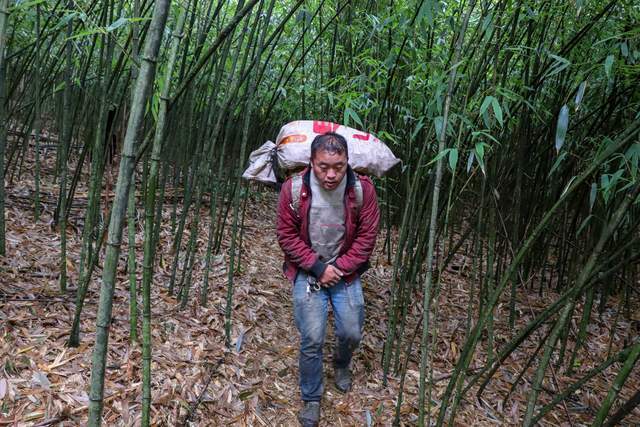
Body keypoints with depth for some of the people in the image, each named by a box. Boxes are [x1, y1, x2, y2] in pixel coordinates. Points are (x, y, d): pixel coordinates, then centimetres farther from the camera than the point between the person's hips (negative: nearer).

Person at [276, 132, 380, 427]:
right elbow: (287, 236, -8)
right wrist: (317, 267, -13)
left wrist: (339, 268, -12)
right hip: (308, 271, -1)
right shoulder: (293, 189, -17)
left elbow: (366, 236, -7)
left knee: (352, 333, 4)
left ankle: (342, 364, 43)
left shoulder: (362, 189, -15)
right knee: (312, 340, -6)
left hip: (345, 271, 2)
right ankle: (311, 399, 20)